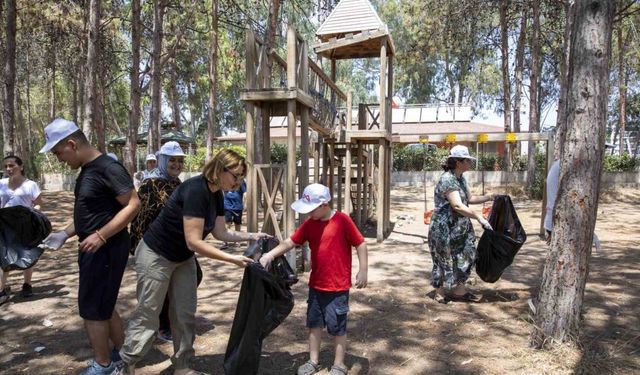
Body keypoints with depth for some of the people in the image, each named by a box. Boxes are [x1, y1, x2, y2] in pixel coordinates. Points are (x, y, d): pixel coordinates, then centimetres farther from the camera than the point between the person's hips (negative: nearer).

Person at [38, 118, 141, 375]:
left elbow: (133, 205, -23)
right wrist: (65, 234, 9)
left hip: (106, 249, -10)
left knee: (92, 309, 2)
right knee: (102, 306, 17)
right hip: (93, 249, 10)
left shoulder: (108, 168, -18)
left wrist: (101, 236, -26)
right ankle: (122, 354, 31)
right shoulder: (86, 171, 12)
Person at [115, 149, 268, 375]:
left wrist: (251, 236, -5)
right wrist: (232, 259, -29)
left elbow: (220, 233, 5)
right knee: (148, 315, 2)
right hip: (156, 257, -8)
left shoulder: (217, 195, -3)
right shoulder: (196, 190, -30)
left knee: (185, 314, 9)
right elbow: (194, 242, -32)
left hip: (183, 259, 8)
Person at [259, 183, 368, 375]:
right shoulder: (309, 224, 0)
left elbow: (360, 244, -11)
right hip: (316, 285, 6)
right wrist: (270, 255, -13)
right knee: (314, 323, 17)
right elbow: (290, 242, 0)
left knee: (337, 327, 6)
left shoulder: (342, 220, -15)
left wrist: (362, 270, -12)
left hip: (338, 287, -6)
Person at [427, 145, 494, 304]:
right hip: (444, 229, -9)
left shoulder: (460, 179, 10)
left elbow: (470, 198, 18)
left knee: (464, 256, 11)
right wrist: (479, 216, -30)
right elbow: (457, 206, -29)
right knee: (445, 260, 3)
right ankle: (440, 293, 19)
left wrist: (489, 197, 9)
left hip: (459, 228, 9)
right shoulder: (447, 180, -21)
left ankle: (459, 291, 23)